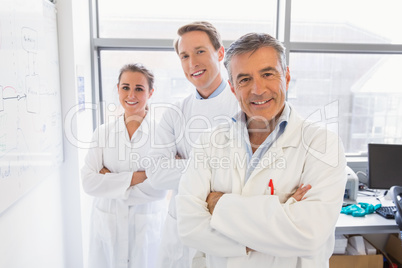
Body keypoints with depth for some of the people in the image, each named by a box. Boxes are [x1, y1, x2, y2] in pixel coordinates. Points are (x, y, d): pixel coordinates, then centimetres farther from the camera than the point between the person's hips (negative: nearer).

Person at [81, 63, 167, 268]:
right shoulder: (103, 132, 0)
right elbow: (88, 182, -9)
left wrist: (110, 180, -14)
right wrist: (135, 177, -17)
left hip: (148, 227, -2)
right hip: (106, 226, 2)